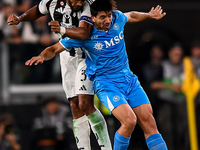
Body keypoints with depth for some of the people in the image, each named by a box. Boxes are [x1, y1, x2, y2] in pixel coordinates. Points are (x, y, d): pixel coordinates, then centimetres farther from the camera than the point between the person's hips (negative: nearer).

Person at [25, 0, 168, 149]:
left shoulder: (117, 18, -2)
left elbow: (131, 16, 25)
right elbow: (55, 49, -5)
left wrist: (149, 15, 33)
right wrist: (42, 57, -24)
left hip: (129, 79, 5)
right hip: (106, 84, -5)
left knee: (149, 123, -4)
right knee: (129, 121, -26)